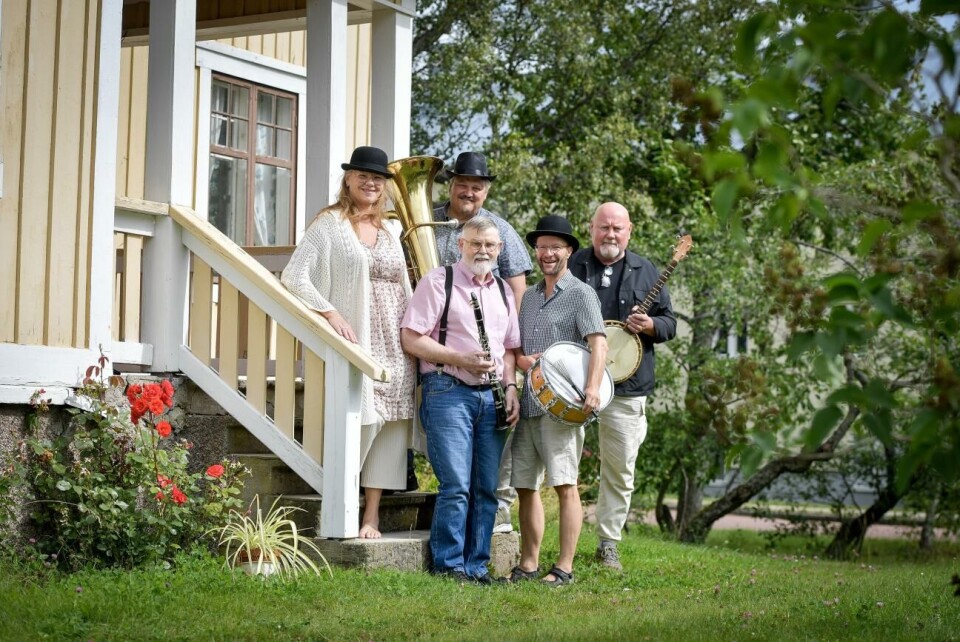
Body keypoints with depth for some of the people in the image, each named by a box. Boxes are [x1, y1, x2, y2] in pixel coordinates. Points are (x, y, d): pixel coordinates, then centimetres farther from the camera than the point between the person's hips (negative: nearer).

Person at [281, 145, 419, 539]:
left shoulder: (391, 231, 18)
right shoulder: (329, 224, 0)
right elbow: (293, 277, -7)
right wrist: (331, 314, -17)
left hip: (395, 345, 6)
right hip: (355, 341, -5)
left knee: (391, 422, 1)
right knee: (363, 420, -14)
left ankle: (372, 515, 6)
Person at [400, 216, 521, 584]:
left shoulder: (502, 291, 19)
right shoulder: (438, 282, 0)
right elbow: (411, 339, -7)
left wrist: (510, 387, 6)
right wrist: (461, 359, -14)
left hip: (491, 397, 6)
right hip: (448, 392, -6)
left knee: (487, 488, 4)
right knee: (456, 486, -11)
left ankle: (476, 565, 12)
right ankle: (448, 565, -3)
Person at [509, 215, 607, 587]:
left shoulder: (581, 294, -1)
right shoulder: (529, 297, 19)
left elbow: (598, 343, -13)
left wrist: (592, 387, -27)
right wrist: (521, 359, -1)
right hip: (528, 402, 7)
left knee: (564, 484, -8)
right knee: (525, 485, 8)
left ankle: (564, 567, -5)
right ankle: (528, 565, 17)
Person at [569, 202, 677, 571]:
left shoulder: (645, 272, 10)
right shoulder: (571, 266, 4)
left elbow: (670, 323, 13)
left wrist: (651, 326, -10)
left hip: (626, 387, 2)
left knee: (620, 468, 5)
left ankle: (608, 543, 16)